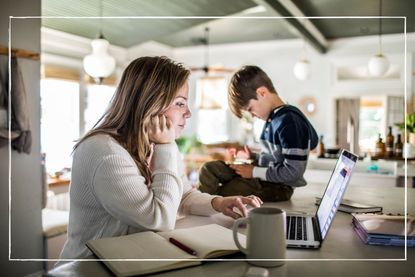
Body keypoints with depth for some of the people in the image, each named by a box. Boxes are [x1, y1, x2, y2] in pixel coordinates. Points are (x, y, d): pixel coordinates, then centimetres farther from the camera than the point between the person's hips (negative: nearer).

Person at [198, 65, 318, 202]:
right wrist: (254, 157, 6)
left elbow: (293, 172, -25)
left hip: (277, 187, -9)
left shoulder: (289, 121, -23)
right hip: (263, 176, 9)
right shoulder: (272, 118, 6)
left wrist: (255, 171, -17)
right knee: (209, 169, -1)